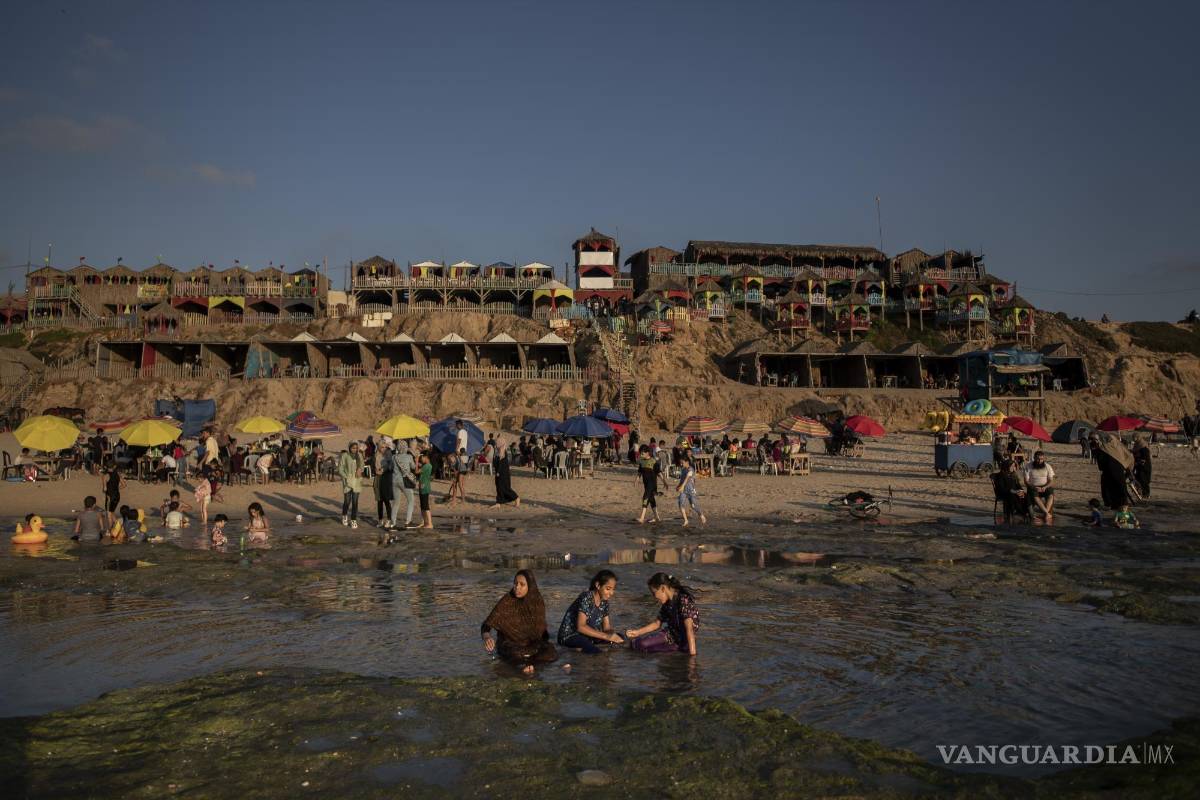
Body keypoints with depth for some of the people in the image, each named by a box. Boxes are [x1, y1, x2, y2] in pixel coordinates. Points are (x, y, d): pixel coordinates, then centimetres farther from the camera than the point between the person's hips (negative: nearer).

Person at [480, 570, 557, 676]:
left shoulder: (538, 602, -7)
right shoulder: (506, 602, -17)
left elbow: (541, 629, 5)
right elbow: (487, 625, -19)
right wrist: (487, 638, -41)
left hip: (533, 643, 4)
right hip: (510, 644, -4)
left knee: (552, 654, -27)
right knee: (517, 655, -40)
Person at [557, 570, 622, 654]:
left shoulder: (604, 602, 1)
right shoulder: (586, 598, -22)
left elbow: (606, 627, 4)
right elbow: (581, 626, -29)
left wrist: (611, 634, -21)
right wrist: (606, 636, -31)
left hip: (587, 634, 8)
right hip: (569, 635, -8)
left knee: (619, 637, -9)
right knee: (594, 651, -36)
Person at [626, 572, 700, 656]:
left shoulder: (683, 600, -22)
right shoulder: (666, 603, 4)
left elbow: (689, 629, -29)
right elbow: (657, 623, 17)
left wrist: (692, 654, -35)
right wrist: (637, 632, 11)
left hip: (683, 639, -8)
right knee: (634, 642, 3)